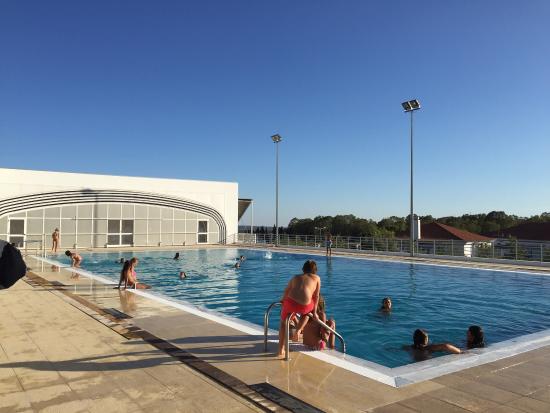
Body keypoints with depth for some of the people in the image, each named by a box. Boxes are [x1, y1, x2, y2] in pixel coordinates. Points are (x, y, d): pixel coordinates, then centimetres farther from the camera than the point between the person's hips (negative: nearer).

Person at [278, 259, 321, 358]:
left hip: (290, 303, 1)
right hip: (304, 307, -1)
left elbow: (286, 291, 27)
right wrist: (314, 312, 21)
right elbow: (316, 296, 15)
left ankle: (281, 350, 22)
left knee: (283, 322, 27)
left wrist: (283, 300, 45)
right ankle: (298, 330, 23)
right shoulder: (317, 278, 18)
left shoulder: (296, 277, 24)